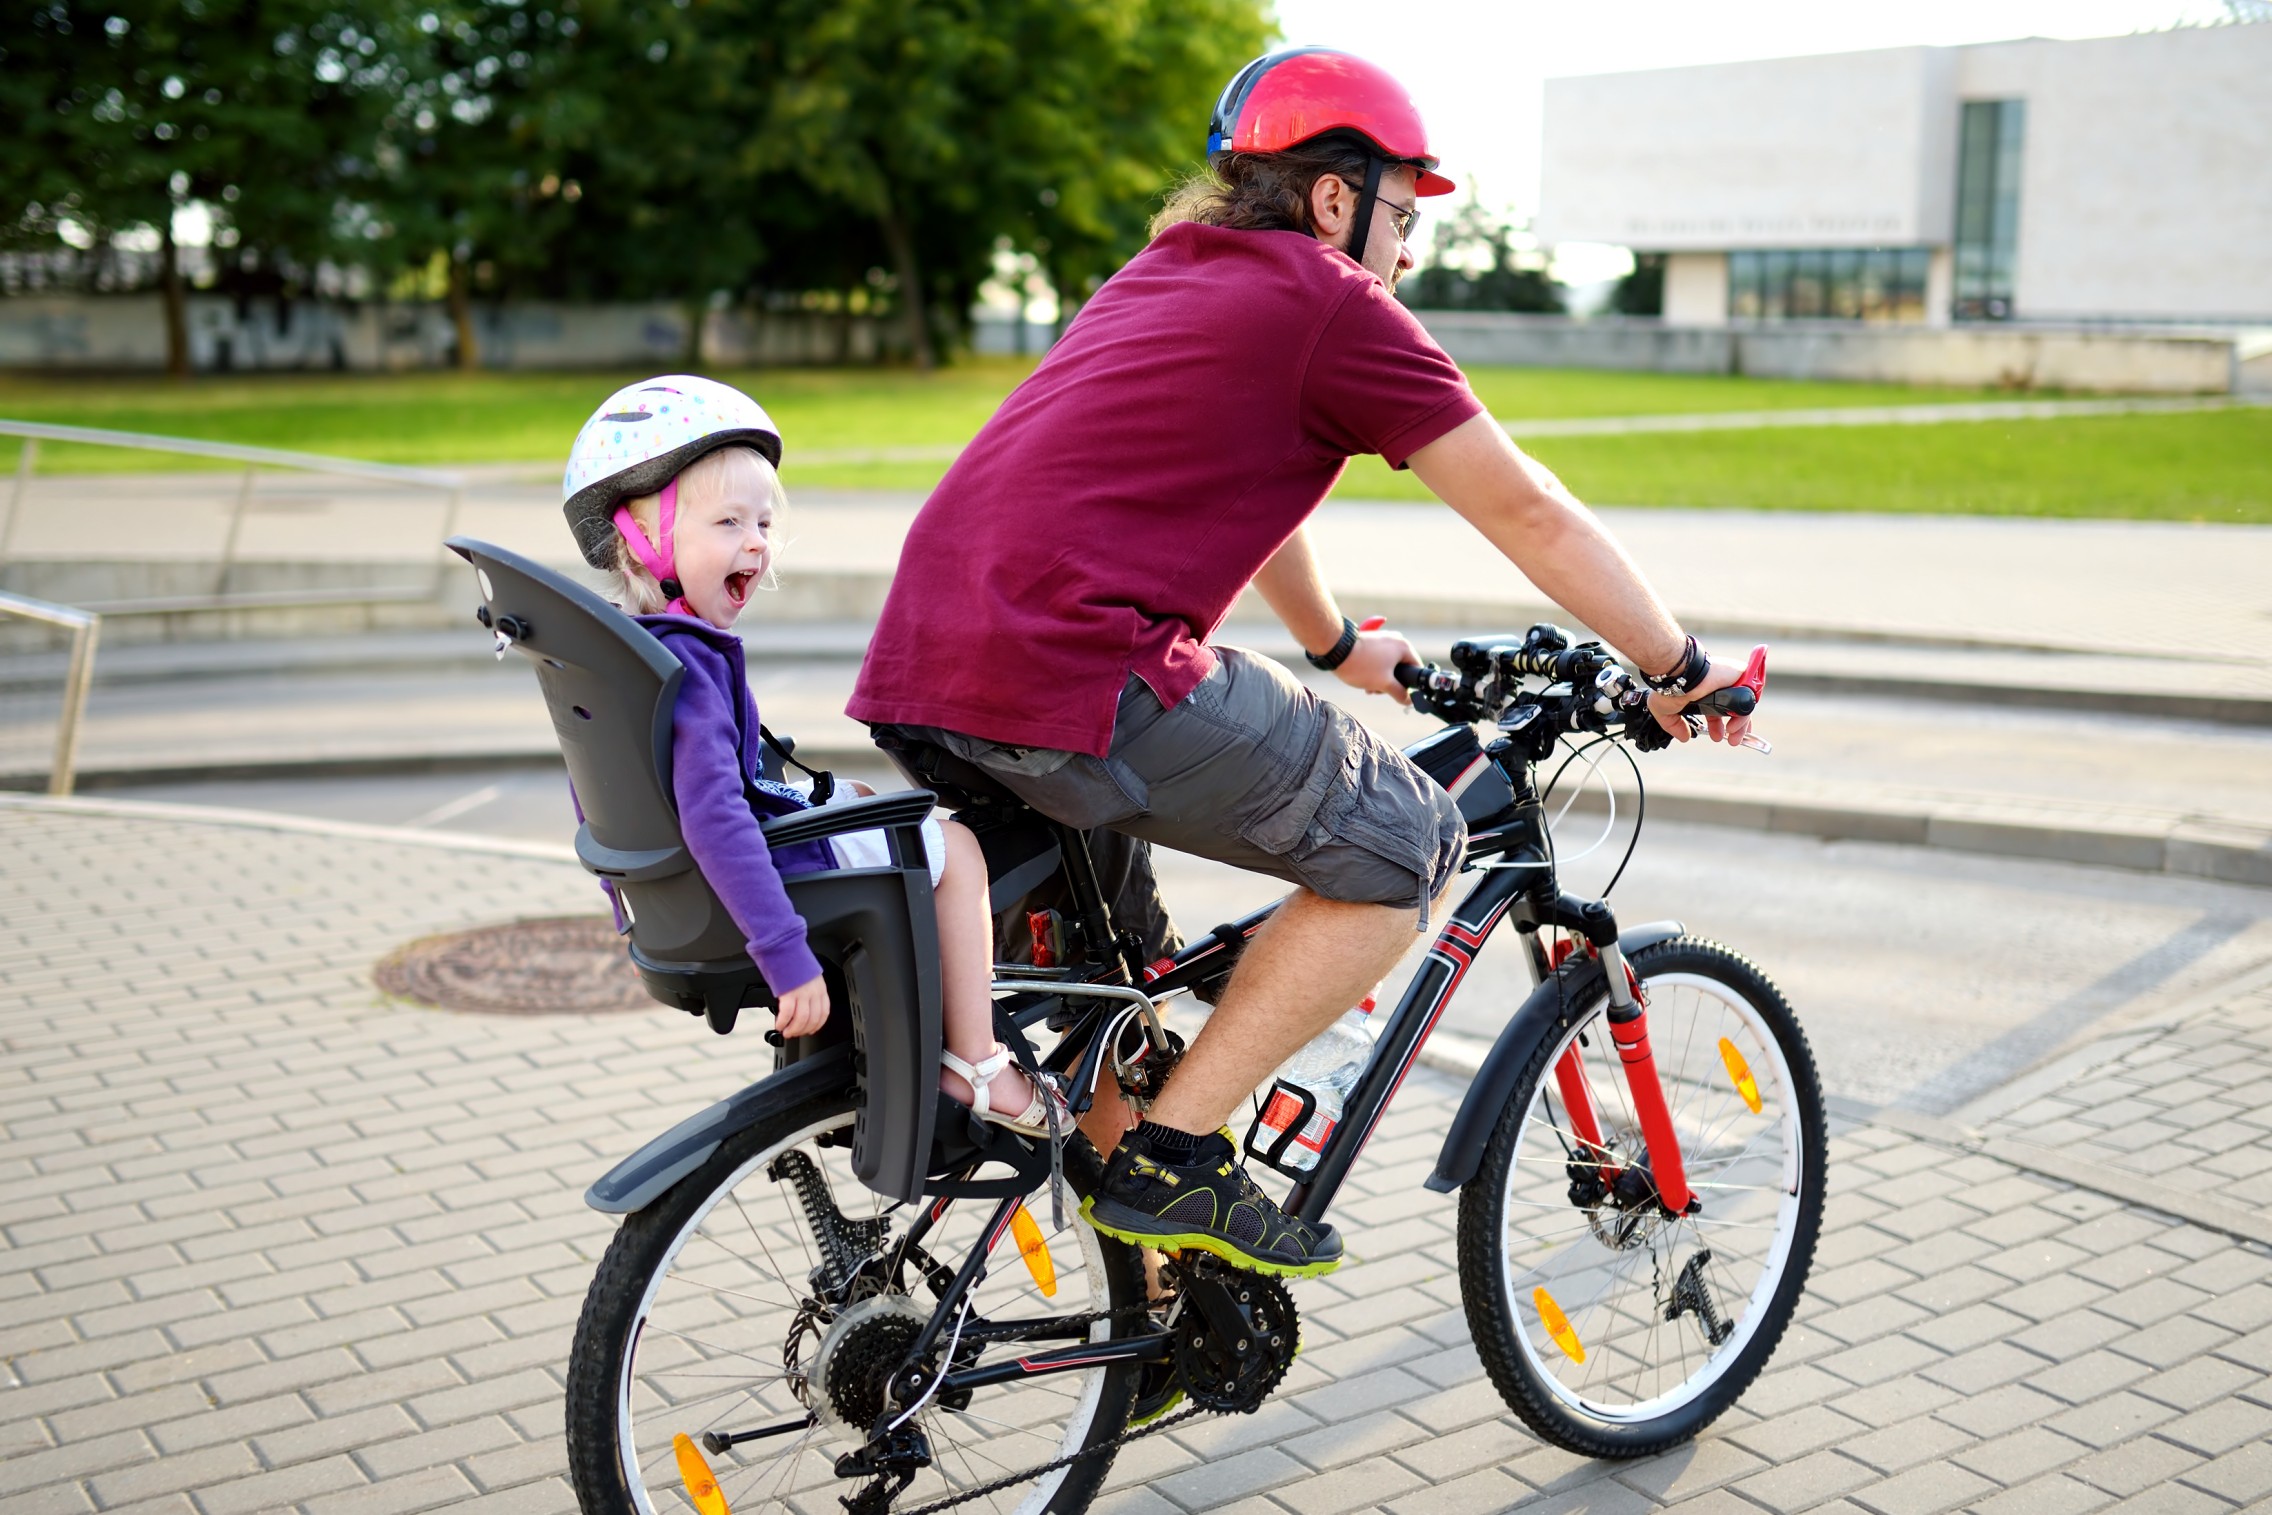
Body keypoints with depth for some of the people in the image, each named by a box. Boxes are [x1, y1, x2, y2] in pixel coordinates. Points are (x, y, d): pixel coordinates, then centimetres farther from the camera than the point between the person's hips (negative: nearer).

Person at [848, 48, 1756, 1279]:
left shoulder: (1162, 276, 27)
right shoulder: (1328, 303, 1)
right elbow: (1527, 512, 5)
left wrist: (1339, 647, 52)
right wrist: (1677, 667, 16)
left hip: (919, 670, 10)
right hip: (1076, 674, -10)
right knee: (1404, 844, 2)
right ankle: (1171, 1160, 3)